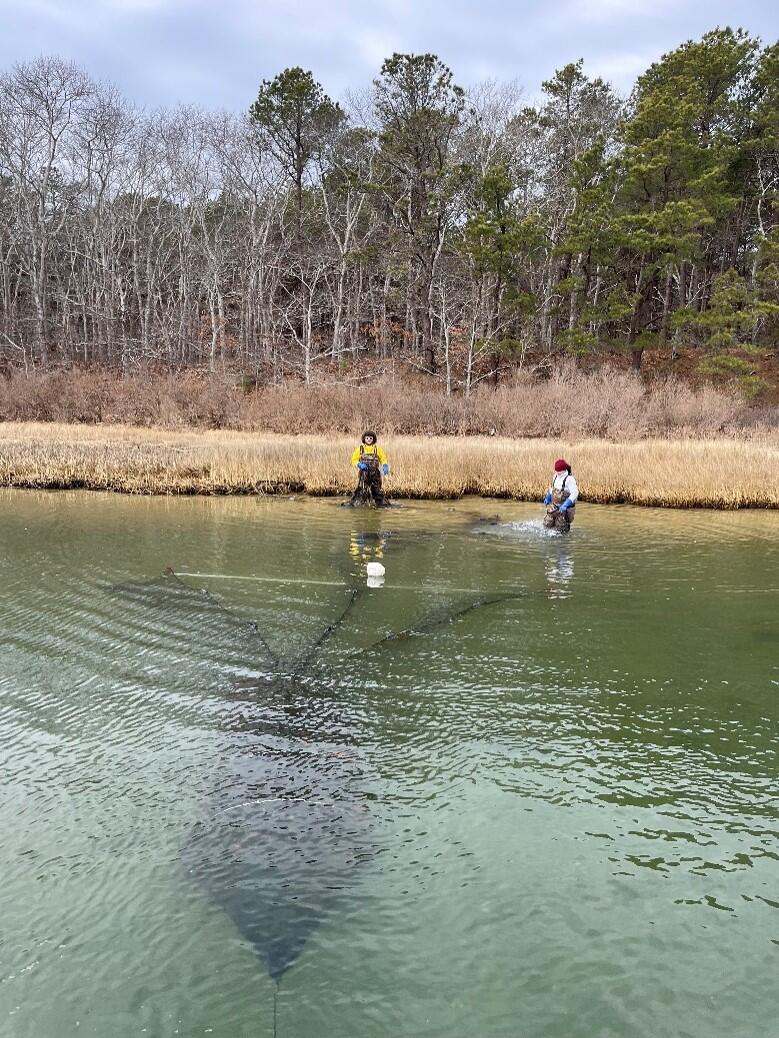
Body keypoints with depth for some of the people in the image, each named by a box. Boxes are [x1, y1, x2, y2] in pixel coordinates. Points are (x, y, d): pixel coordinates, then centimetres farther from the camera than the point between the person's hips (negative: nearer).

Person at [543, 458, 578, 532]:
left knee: (560, 528, 1)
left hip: (565, 508, -7)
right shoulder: (555, 476, 4)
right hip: (554, 506, 7)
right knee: (547, 524, 7)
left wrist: (565, 505, -32)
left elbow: (575, 493, -26)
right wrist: (548, 497, 22)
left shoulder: (569, 479, -21)